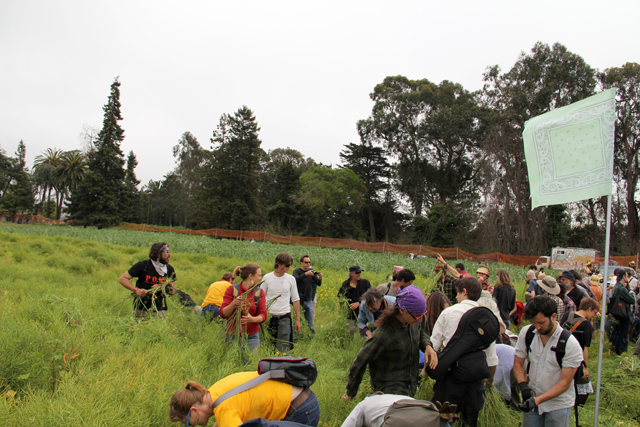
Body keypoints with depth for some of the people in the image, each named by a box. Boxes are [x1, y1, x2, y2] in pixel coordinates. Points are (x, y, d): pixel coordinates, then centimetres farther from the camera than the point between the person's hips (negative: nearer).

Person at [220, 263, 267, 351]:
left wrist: (252, 319, -19)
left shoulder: (259, 292, 6)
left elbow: (263, 315, 1)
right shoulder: (232, 290, -1)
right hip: (233, 336, -2)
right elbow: (223, 314, -5)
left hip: (252, 336, 2)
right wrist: (233, 305, -23)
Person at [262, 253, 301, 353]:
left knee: (282, 349, -7)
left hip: (284, 317, 0)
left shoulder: (291, 279, 4)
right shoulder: (267, 278, 0)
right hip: (269, 316, 0)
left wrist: (298, 320, 7)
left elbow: (295, 300, 10)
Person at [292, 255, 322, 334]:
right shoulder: (296, 271, -2)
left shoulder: (312, 272, 10)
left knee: (310, 322, 6)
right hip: (298, 300, -3)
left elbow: (319, 284, 5)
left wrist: (320, 278, -16)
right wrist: (306, 274, -35)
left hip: (308, 300, 3)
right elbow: (296, 279, -23)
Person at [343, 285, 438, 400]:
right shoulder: (383, 334, -29)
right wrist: (350, 393, -5)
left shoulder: (413, 322, -6)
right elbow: (359, 364, -18)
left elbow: (421, 333, 21)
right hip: (389, 390, -8)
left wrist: (428, 346, -4)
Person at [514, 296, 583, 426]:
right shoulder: (527, 333, -7)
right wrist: (524, 386, -16)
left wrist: (538, 399, -25)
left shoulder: (570, 344, -18)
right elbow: (518, 363, 2)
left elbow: (564, 383, -15)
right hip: (532, 400, 3)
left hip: (558, 405, -3)